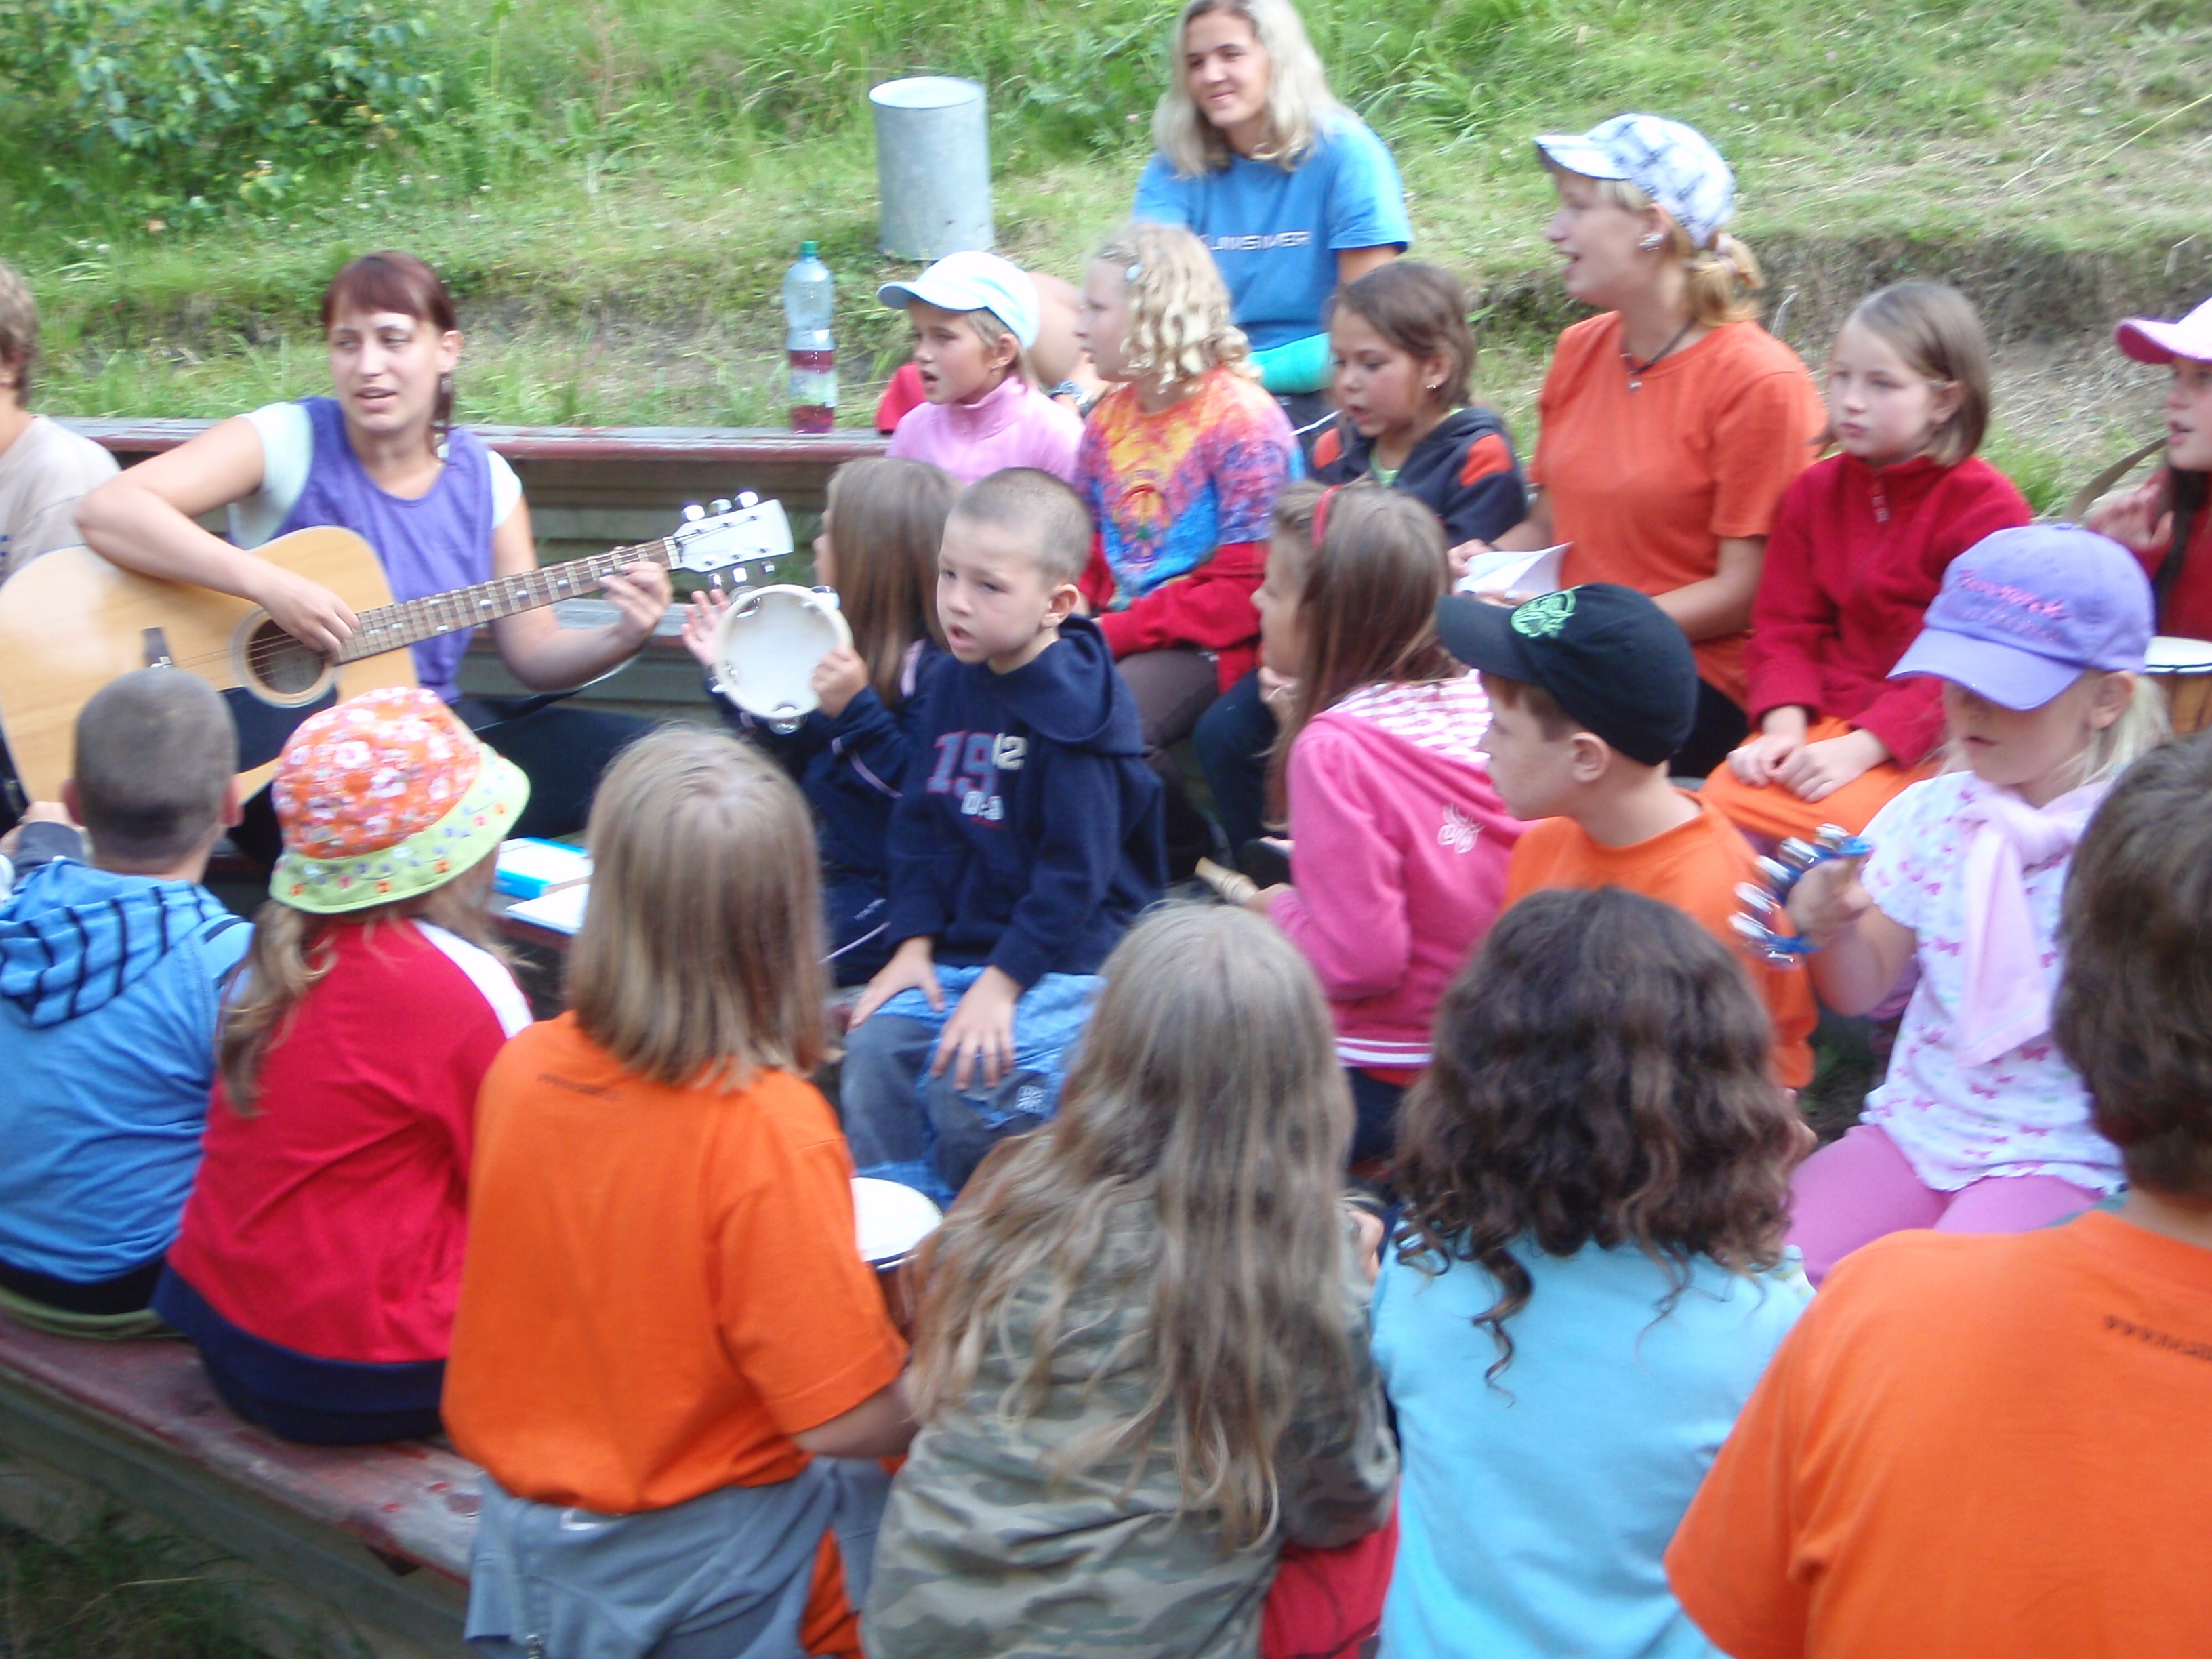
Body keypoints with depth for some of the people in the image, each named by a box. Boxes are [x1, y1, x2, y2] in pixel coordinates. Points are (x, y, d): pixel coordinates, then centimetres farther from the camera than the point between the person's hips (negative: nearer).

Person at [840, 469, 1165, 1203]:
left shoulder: (1075, 709, -15)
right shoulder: (953, 686, 8)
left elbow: (1076, 869, -17)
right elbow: (918, 828, 11)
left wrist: (1001, 981, -20)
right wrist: (913, 943, -1)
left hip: (1065, 957, -7)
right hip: (960, 945, 7)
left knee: (969, 1083, -23)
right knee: (874, 1045, -11)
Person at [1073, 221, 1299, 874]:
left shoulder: (1242, 417, -9)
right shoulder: (1110, 416, 14)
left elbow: (1244, 591, -14)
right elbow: (1081, 553, 15)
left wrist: (1114, 633, -20)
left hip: (1211, 642, -6)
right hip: (1120, 634, 7)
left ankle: (1194, 859, -7)